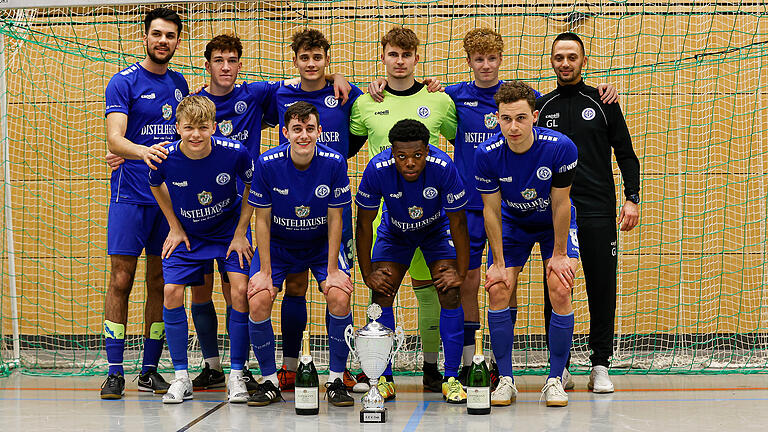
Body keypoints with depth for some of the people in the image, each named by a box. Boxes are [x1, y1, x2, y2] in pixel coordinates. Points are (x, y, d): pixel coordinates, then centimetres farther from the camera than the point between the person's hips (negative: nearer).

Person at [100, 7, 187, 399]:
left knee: (160, 283, 6)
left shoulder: (179, 84, 13)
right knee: (121, 280, -6)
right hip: (130, 194, -5)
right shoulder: (123, 82, -4)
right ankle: (115, 372, -1)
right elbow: (115, 139, -16)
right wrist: (142, 151, -35)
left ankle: (150, 370, 13)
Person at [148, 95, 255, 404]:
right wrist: (174, 227, 2)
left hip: (229, 231, -1)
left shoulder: (235, 153, -27)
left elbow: (253, 186, -6)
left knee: (240, 291, -15)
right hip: (187, 234, 1)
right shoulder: (166, 158, -23)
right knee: (172, 293, -11)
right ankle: (181, 377, 2)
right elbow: (156, 186, 3)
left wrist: (241, 233, -8)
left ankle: (237, 376, -1)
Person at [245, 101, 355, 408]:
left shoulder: (334, 163, -19)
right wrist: (265, 271, -14)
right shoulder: (267, 164, -20)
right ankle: (269, 380, 1)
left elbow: (334, 218, -11)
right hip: (278, 244, 0)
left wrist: (332, 270, -14)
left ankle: (336, 380, -5)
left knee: (340, 296, -23)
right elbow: (262, 219, -12)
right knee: (258, 301, -19)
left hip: (322, 244, 0)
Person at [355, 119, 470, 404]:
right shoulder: (377, 169, -32)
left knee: (450, 293, -16)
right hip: (394, 230, 1)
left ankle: (451, 378, -6)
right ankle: (384, 379, -1)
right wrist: (367, 274, -15)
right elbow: (364, 225, -17)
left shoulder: (443, 167, -34)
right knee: (381, 294, -12)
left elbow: (458, 224, -21)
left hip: (436, 228, -1)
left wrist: (460, 272, -19)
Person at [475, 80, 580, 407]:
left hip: (554, 223, -1)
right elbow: (491, 211, -14)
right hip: (512, 223, 1)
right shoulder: (487, 154, -26)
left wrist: (559, 255, -13)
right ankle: (505, 380, 1)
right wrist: (498, 263, -13)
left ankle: (554, 379, -4)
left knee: (560, 291, -17)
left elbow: (559, 204, -19)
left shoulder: (560, 147, -30)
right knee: (499, 291, -12)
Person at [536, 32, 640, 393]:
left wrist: (632, 197, -3)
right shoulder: (543, 107, 10)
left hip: (598, 210, -1)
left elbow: (625, 153, 7)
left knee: (602, 288, 0)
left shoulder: (602, 102, 6)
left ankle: (600, 366, 7)